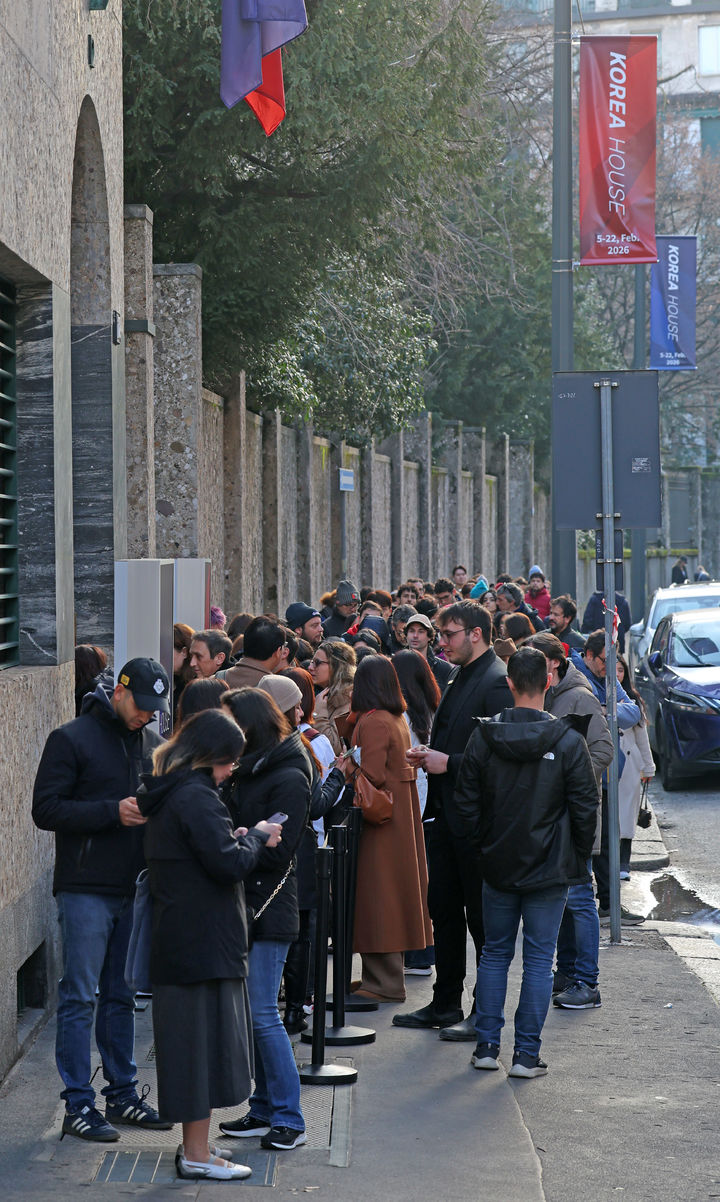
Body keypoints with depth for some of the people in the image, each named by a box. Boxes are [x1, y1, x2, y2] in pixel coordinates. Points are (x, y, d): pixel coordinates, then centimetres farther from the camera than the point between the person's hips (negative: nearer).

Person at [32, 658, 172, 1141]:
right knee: (81, 997, -3)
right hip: (86, 889, -6)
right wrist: (113, 812, -18)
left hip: (135, 888, 6)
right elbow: (46, 810, -10)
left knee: (122, 996, 13)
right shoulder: (72, 739, -5)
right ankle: (79, 1105, 2)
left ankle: (123, 1094, 21)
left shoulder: (153, 744, 12)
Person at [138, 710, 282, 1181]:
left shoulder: (168, 796, 14)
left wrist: (248, 840, 8)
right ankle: (197, 1156, 2)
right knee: (205, 1038, -3)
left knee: (193, 1038, 16)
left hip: (179, 939, 10)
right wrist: (257, 836, -4)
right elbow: (230, 863, -20)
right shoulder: (196, 798, -18)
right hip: (205, 942, -10)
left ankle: (194, 1145, 24)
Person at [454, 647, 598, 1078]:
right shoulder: (568, 741, -11)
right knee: (539, 958, 3)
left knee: (495, 953, 14)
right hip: (549, 867, -2)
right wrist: (579, 858, 6)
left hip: (498, 865, 3)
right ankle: (527, 1054, 3)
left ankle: (487, 1046, 15)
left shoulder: (483, 737, -4)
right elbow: (585, 807, -7)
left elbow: (467, 803, 2)